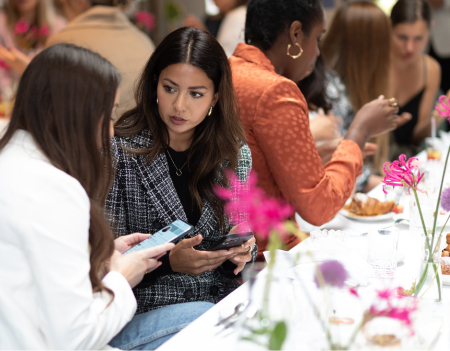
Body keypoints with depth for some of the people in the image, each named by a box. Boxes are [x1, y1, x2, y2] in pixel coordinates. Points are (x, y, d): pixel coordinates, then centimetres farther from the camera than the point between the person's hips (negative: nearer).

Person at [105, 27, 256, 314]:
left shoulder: (236, 154, 8)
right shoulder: (120, 152, -5)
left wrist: (242, 252, -6)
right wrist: (168, 261, -19)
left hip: (224, 309, 4)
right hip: (149, 313, -4)